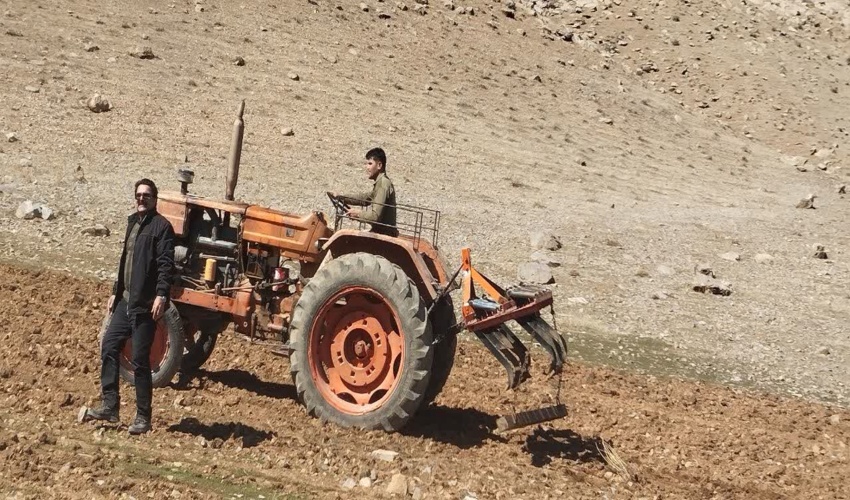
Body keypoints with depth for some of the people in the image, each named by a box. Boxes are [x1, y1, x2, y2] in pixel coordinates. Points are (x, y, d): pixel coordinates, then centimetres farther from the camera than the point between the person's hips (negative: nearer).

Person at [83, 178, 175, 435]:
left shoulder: (161, 226, -9)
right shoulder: (133, 223, 16)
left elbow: (166, 264, -17)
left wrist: (161, 295, -26)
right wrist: (115, 292, 22)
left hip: (145, 304, -9)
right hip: (125, 300, 9)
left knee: (140, 360, -4)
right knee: (109, 347, 7)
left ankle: (143, 417, 5)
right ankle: (109, 406, 15)